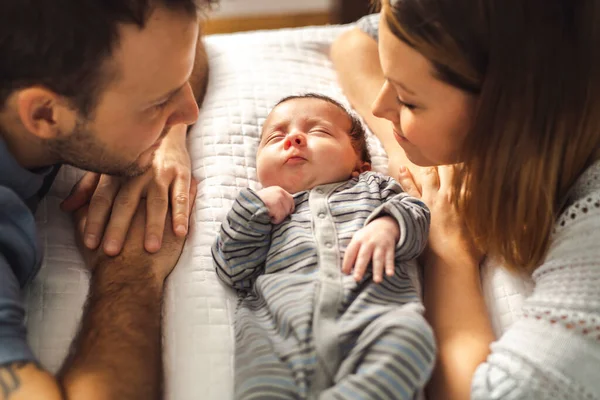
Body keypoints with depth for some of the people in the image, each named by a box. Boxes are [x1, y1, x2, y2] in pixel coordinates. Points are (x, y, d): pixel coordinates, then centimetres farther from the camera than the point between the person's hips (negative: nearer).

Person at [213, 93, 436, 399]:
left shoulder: (372, 186, 34)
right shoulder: (265, 209, 32)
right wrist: (253, 211, 12)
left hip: (374, 311, 1)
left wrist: (388, 225, -4)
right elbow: (232, 272, 22)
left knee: (409, 335, -35)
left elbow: (417, 213, 19)